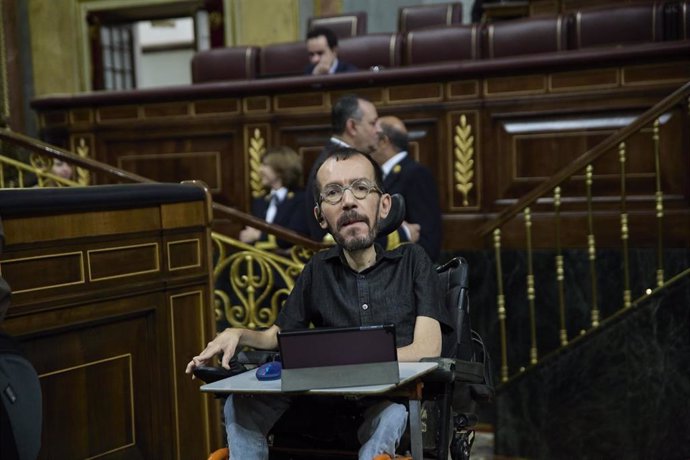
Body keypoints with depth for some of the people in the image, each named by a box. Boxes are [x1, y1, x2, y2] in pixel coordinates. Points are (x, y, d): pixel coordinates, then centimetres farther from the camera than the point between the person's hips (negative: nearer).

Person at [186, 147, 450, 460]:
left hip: (397, 398, -3)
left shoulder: (411, 261, 2)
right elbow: (277, 336, 21)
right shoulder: (318, 270, 13)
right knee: (241, 404, -16)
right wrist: (237, 335, -1)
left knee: (391, 414, -38)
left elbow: (426, 350, -9)